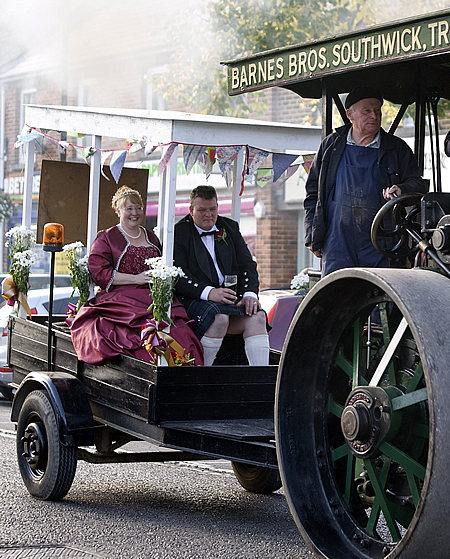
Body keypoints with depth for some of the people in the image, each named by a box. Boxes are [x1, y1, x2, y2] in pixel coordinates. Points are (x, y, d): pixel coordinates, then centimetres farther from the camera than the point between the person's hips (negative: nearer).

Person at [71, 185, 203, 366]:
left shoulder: (151, 238, 24)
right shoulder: (106, 238, 9)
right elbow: (99, 273, -3)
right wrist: (136, 278, -10)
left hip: (154, 296, 4)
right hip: (120, 300, -4)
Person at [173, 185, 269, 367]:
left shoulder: (229, 227, 18)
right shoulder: (179, 233, 2)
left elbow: (247, 265, 13)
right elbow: (178, 278, -9)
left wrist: (249, 294, -7)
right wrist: (208, 292, -25)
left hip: (231, 297, 5)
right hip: (194, 300, -5)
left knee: (257, 317, -22)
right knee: (219, 318, -34)